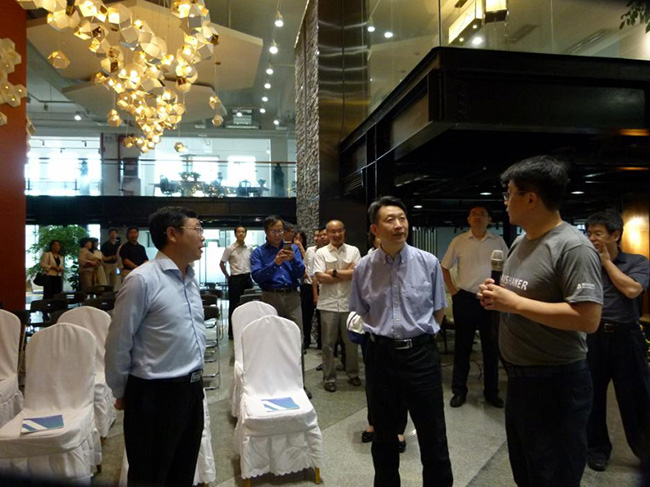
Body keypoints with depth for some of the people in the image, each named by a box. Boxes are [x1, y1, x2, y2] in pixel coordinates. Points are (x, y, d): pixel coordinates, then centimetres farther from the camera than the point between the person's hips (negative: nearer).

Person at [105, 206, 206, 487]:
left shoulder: (191, 277, 6)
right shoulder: (142, 280, -18)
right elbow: (118, 343, -12)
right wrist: (121, 392, -1)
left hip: (192, 389, 7)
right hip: (155, 394, -7)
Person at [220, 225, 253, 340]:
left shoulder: (249, 248, 6)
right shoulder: (230, 249, -5)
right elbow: (222, 264, 0)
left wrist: (250, 274, 9)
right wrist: (228, 277, 1)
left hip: (247, 278, 4)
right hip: (235, 279, -4)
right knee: (234, 305, 3)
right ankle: (232, 332, 11)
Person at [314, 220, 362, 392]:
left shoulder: (353, 251, 4)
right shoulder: (321, 253, 0)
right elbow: (320, 278, -11)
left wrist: (334, 272, -11)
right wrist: (347, 273, -9)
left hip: (349, 303, 1)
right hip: (329, 304, -1)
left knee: (351, 341, 13)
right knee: (328, 343, 6)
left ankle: (353, 373, 30)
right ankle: (329, 378, 19)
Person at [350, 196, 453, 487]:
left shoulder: (428, 263, -7)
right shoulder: (363, 268, -3)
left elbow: (439, 311, 5)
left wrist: (418, 333, 5)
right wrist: (381, 333, 2)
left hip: (421, 354, -1)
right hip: (381, 355, 2)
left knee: (432, 433, 9)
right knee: (384, 433, 19)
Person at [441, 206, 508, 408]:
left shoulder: (498, 241, 4)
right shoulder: (459, 241, 1)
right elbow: (444, 267, 7)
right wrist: (452, 289, 1)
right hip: (465, 299, -1)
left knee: (491, 347, 10)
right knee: (462, 346, 8)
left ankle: (491, 391, 25)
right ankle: (459, 391, 19)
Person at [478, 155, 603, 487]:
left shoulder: (573, 246, -21)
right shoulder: (520, 241, 7)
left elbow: (588, 319, -28)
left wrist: (513, 302, -26)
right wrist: (496, 296, -3)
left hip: (555, 383, -9)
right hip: (517, 377, 9)